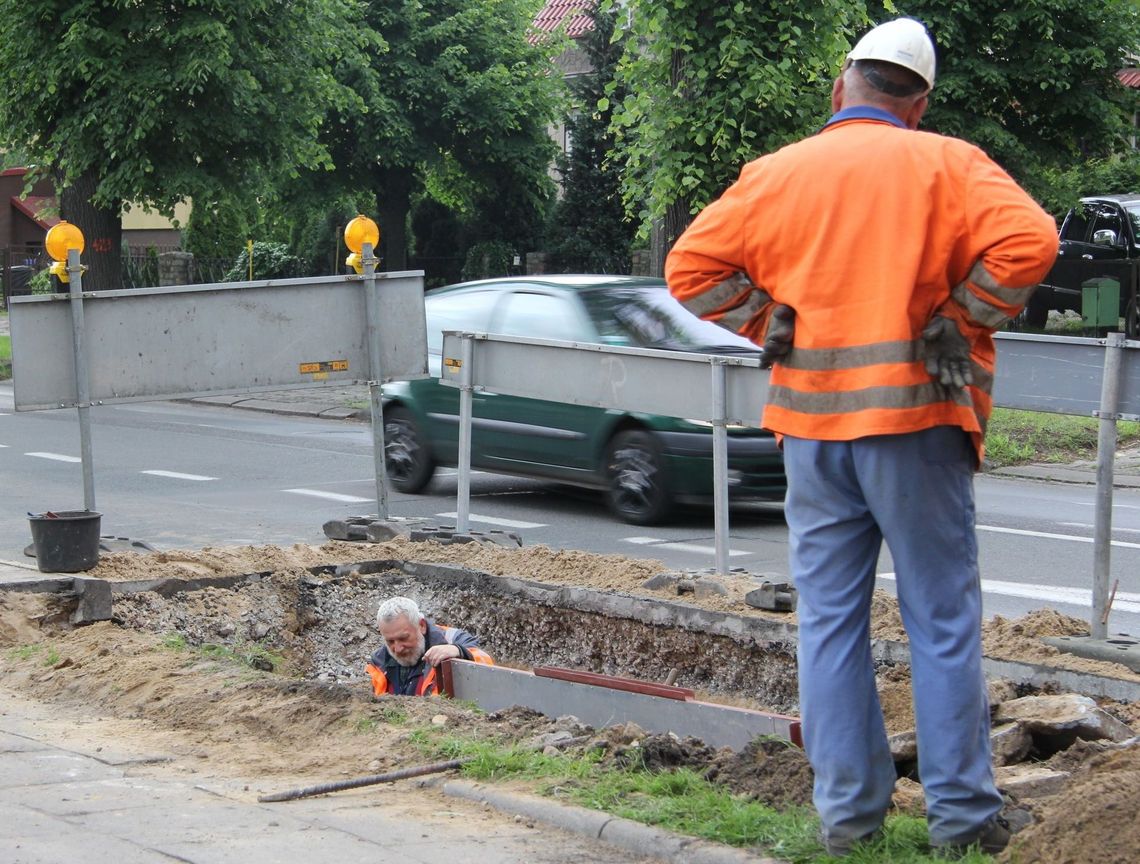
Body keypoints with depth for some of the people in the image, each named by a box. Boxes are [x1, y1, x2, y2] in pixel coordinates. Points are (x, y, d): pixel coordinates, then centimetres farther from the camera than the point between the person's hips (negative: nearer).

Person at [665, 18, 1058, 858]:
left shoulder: (777, 173, 7)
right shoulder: (948, 165, -1)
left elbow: (692, 266, 5)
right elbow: (1027, 241, -15)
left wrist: (771, 322, 8)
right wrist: (963, 318, -4)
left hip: (813, 421, 3)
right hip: (916, 415, -3)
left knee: (829, 622, 9)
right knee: (943, 622, 3)